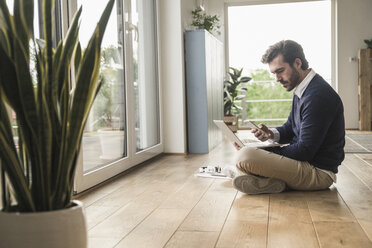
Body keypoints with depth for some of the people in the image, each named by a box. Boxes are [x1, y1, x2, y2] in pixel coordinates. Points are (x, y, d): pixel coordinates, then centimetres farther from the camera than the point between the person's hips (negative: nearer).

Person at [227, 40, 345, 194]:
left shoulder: (318, 95, -20)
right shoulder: (301, 91, 12)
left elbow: (305, 151, -22)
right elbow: (290, 128, 21)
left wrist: (263, 152, -16)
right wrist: (272, 134, -3)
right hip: (305, 160, 11)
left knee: (245, 157, -28)